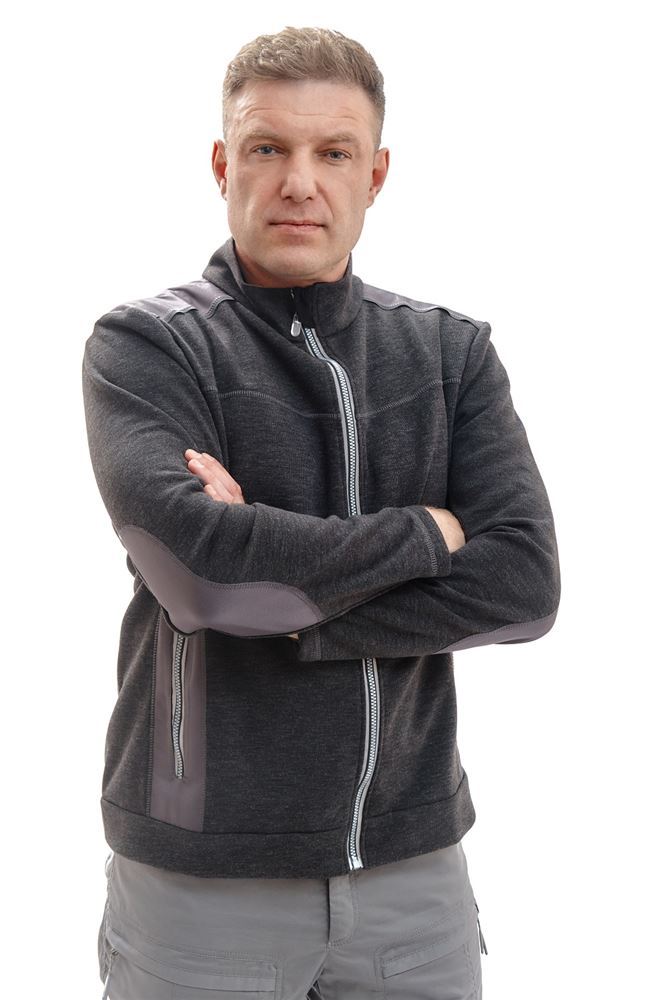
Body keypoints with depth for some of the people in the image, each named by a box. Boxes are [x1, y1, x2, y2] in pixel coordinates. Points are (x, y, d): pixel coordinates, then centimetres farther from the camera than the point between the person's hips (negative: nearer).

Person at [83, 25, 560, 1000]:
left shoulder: (454, 351, 4)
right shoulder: (143, 346, -6)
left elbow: (526, 582, -9)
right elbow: (195, 566, -23)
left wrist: (284, 609, -16)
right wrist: (423, 531, -12)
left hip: (416, 861, 3)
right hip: (205, 879, -3)